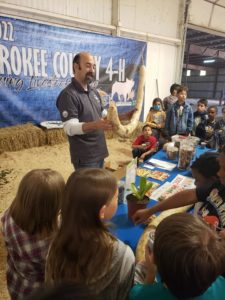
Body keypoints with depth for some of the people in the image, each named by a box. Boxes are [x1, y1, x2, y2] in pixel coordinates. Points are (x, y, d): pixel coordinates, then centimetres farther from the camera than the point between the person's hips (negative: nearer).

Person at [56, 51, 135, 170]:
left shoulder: (94, 92, 11)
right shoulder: (68, 95, -16)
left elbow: (104, 115, 19)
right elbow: (70, 128, -24)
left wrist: (123, 116, 4)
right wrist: (96, 125, -39)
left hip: (99, 152, 8)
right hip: (85, 157, -8)